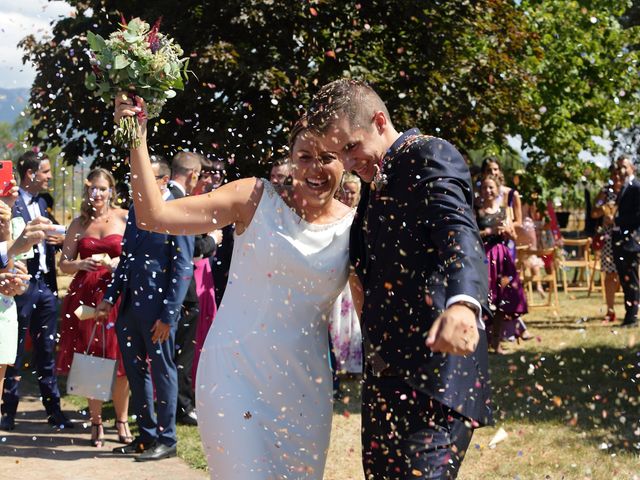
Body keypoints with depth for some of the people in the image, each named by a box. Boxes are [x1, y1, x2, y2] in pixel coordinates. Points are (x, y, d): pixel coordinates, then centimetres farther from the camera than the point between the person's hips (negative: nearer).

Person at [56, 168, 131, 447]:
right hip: (86, 296, 2)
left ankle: (122, 420, 14)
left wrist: (122, 263, -17)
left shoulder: (124, 218, 3)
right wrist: (82, 264, -9)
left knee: (120, 362, -1)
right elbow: (64, 264, 11)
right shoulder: (79, 224, 11)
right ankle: (96, 423, 13)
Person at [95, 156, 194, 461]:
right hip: (130, 306, 7)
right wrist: (110, 298, 9)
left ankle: (166, 439, 13)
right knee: (135, 373, 13)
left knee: (162, 372, 3)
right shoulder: (136, 210, 13)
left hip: (157, 308, -7)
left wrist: (168, 315, -16)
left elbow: (183, 268, -12)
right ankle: (146, 435, 25)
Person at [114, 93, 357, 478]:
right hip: (236, 375, -3)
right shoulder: (257, 198, -7)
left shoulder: (354, 226, 0)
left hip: (303, 387, 3)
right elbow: (154, 215, -13)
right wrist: (137, 140, -20)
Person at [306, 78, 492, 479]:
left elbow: (460, 235, -28)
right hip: (385, 374, 10)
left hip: (432, 374, -10)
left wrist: (463, 303, -47)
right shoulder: (377, 179, 19)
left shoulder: (429, 156, -9)